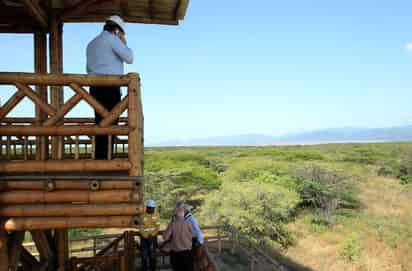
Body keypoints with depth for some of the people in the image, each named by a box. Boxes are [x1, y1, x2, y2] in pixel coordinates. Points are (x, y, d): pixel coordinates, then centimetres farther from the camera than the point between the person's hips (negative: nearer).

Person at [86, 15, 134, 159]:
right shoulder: (111, 38, -2)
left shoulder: (91, 43, 24)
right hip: (110, 87, -8)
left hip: (95, 87, 8)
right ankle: (107, 158, -12)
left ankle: (99, 158, 7)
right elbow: (129, 58, -7)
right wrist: (124, 43, 8)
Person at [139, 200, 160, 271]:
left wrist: (152, 235, -13)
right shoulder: (143, 216, -8)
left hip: (153, 237, 1)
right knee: (144, 254, 1)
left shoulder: (156, 215, -3)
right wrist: (147, 236, -16)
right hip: (144, 238, -1)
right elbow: (141, 228, -6)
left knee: (152, 254, 5)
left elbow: (158, 227, -3)